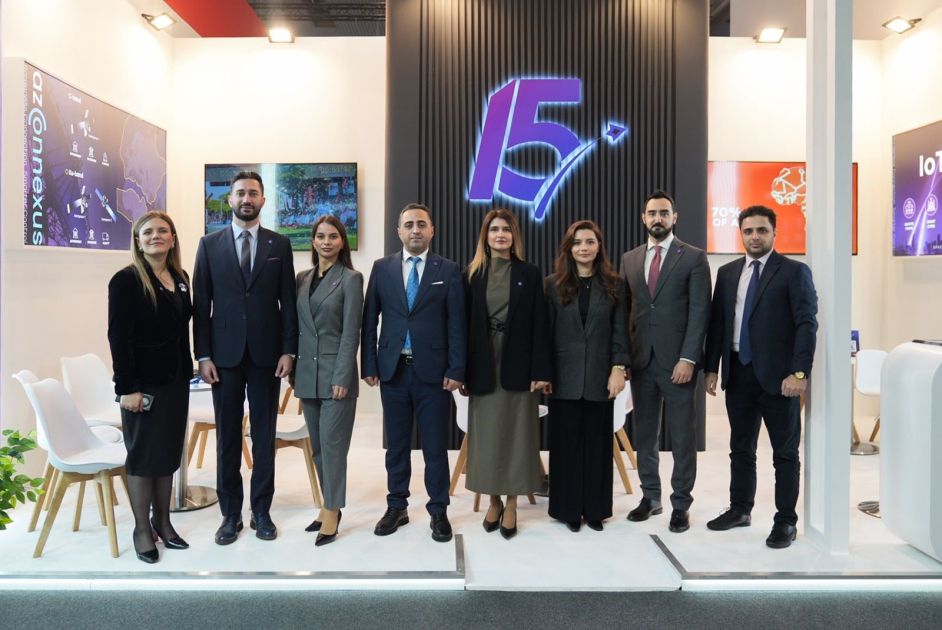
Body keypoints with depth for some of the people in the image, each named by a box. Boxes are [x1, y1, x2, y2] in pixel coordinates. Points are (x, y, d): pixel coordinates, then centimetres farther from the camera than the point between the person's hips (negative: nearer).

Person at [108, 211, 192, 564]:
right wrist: (127, 387, -18)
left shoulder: (181, 278, 8)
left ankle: (163, 521, 27)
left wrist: (187, 372, 9)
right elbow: (118, 338, -14)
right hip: (143, 384, -6)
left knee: (168, 453, 13)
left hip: (175, 381, 6)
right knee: (143, 455, 5)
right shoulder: (126, 280, -10)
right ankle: (142, 529, 19)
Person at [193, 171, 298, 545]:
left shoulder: (279, 244, 6)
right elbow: (201, 303, 2)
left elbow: (288, 300, 4)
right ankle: (230, 514, 18)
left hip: (266, 353, 0)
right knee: (227, 436, 7)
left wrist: (288, 350, -3)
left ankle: (261, 511, 18)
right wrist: (203, 354, -4)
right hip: (224, 354, 0)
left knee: (264, 435, 7)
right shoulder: (210, 244, 5)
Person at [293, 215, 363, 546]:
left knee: (332, 443, -4)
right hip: (307, 373, 6)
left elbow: (351, 332, -10)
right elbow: (298, 326, 13)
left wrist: (342, 377, -15)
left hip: (335, 372, -6)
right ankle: (328, 505, 23)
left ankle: (332, 512, 7)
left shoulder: (351, 278, -5)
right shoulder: (303, 278, 12)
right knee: (317, 444, 12)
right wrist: (294, 369, 9)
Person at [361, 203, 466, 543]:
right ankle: (396, 507, 24)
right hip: (392, 370, 2)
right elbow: (369, 320, 6)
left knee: (435, 446, 5)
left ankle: (438, 511, 17)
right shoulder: (382, 268, 7)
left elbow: (457, 323, -1)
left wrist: (456, 370, -7)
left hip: (433, 371, -2)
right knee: (396, 445, 11)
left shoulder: (448, 270, 2)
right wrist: (369, 365, 1)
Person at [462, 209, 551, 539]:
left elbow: (538, 325, -1)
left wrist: (541, 369, -8)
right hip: (483, 365, 1)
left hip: (517, 364, -1)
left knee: (516, 432, 3)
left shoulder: (530, 274, 3)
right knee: (487, 433, 6)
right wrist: (462, 370, -2)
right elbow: (464, 324, 3)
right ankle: (494, 501, 20)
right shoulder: (472, 275, 6)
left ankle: (511, 504, 13)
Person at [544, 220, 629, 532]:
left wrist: (619, 368, -7)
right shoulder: (553, 284, 3)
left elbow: (620, 331, 2)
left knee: (597, 443, 8)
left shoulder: (613, 285, 5)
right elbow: (546, 331, 1)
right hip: (565, 377, -1)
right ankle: (568, 508, 17)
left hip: (600, 376, 1)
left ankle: (595, 509, 19)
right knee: (566, 443, 6)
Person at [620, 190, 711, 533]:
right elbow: (625, 309, 11)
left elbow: (699, 311, -7)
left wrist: (688, 358, -14)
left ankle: (681, 504, 15)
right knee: (644, 432, 11)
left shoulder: (693, 257, -1)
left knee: (682, 435, 3)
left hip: (677, 360, -4)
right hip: (640, 359, 4)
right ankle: (650, 496, 24)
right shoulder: (629, 259, 12)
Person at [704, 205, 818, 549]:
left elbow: (806, 325, -9)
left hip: (777, 376, -5)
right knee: (740, 449, 15)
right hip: (738, 374, 5)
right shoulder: (728, 273, 11)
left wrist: (799, 372, -18)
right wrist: (711, 368, 7)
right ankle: (740, 510, 28)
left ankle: (786, 521, 16)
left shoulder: (795, 272, -2)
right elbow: (716, 323, 12)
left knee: (785, 453, 5)